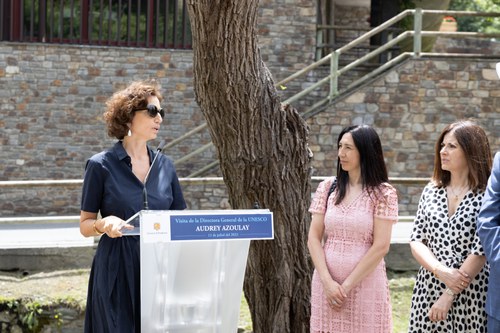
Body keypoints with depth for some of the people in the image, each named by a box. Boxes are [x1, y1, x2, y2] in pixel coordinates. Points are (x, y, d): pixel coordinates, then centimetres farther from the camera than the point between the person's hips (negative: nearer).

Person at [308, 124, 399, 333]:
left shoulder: (383, 193, -4)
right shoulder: (328, 187, 6)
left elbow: (381, 246, -9)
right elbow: (313, 238, 2)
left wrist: (347, 285, -11)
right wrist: (327, 281, -9)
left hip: (365, 283, -3)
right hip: (327, 284, 3)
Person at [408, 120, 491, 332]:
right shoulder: (432, 191, 7)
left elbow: (480, 251, -12)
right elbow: (416, 240, 4)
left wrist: (449, 295, -14)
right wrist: (440, 270, -14)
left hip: (470, 295, -4)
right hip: (428, 290, 4)